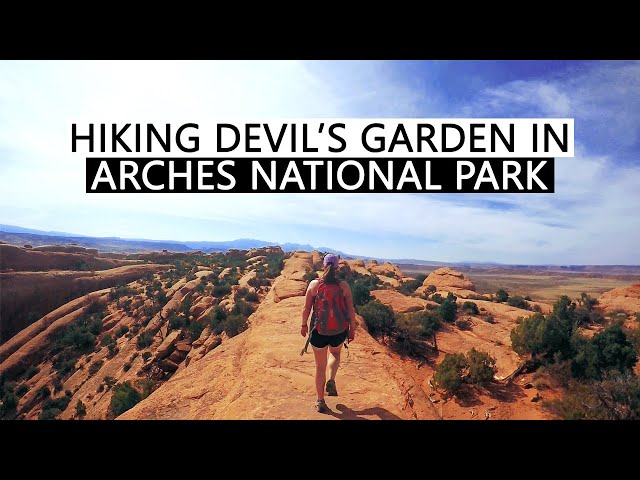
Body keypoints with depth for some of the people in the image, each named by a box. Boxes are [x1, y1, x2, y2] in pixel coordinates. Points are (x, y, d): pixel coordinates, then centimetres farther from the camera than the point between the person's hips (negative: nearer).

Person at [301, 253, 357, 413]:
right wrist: (352, 329, 9)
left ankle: (320, 401, 27)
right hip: (339, 331, 1)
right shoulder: (343, 285, -8)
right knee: (335, 354, 33)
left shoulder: (314, 284, -8)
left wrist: (304, 325, 13)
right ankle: (331, 381, 14)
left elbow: (306, 308, -2)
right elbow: (351, 310, -4)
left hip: (319, 331, 0)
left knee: (320, 366, 17)